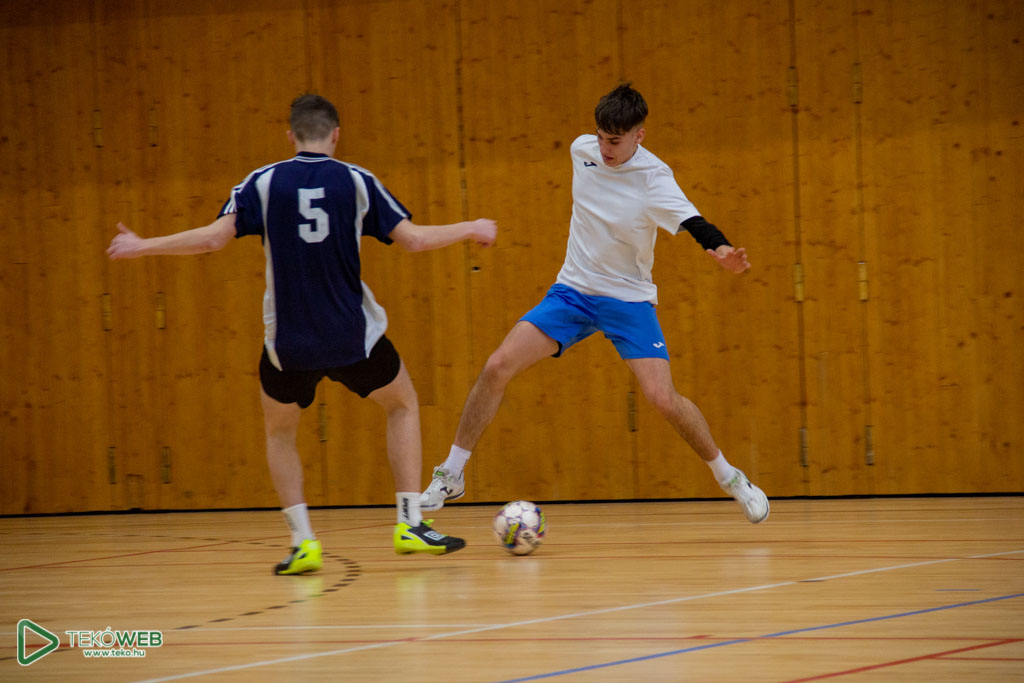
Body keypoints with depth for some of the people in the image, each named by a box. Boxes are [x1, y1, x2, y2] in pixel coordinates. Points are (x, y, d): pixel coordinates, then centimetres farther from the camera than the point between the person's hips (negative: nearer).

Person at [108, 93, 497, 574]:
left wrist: (141, 246, 3)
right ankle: (411, 523, 15)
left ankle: (303, 541, 6)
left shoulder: (263, 183, -1)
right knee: (403, 405, 25)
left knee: (279, 431, 23)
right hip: (353, 336, 0)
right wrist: (471, 230, 16)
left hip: (289, 343, 0)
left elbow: (214, 237, -9)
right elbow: (413, 239, -1)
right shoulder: (356, 182, 0)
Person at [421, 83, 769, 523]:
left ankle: (729, 477, 7)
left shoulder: (653, 178, -21)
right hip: (572, 290, 4)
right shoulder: (582, 150, -6)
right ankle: (451, 476, 0)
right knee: (498, 366, -12)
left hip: (628, 300, -4)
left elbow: (691, 221, -37)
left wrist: (721, 248, -56)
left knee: (663, 398, -17)